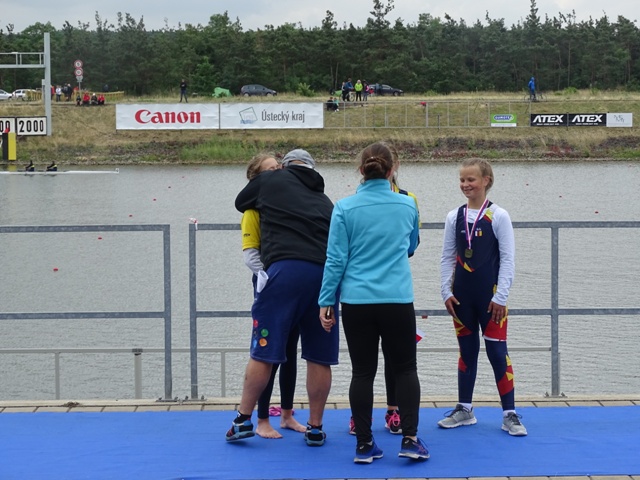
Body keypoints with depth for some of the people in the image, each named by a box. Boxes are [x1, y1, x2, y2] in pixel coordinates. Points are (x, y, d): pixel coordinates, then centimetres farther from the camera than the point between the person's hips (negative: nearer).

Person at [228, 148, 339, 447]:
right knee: (319, 357, 10)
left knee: (263, 351, 3)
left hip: (285, 269, -4)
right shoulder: (324, 201, 26)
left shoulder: (271, 180, 17)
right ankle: (315, 428, 17)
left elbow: (240, 202, 34)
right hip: (325, 273, 4)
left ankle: (243, 420, 10)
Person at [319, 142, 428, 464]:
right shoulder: (408, 205, 4)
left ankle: (364, 445, 10)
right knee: (405, 369, 11)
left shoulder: (345, 208, -3)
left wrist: (325, 301, 2)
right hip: (398, 301, 0)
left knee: (362, 372, 6)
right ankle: (410, 440, 5)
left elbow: (336, 259, -4)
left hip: (357, 302, 0)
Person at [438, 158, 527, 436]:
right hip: (462, 295, 4)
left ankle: (510, 414, 6)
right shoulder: (454, 217, 5)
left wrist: (501, 297, -11)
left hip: (490, 295, -4)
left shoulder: (499, 216, -6)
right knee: (466, 351, 13)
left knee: (497, 352, -1)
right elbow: (447, 257, 8)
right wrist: (446, 292, 2)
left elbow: (508, 259, -7)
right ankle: (464, 409, 23)